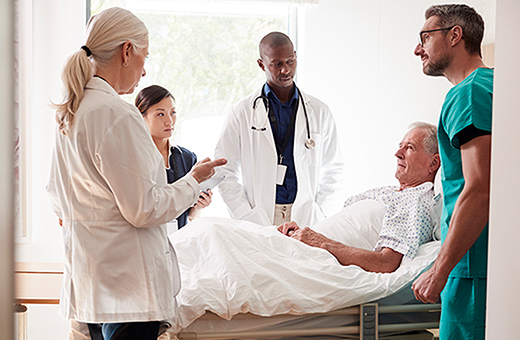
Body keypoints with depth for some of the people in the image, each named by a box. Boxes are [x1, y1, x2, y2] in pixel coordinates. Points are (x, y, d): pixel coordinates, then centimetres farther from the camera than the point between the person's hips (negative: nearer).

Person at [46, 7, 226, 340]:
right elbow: (144, 210, -17)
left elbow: (58, 199, 17)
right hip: (126, 282, -9)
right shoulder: (118, 115, -20)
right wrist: (194, 181, -4)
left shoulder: (69, 112, 8)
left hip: (88, 275, 9)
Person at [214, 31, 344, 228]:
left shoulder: (319, 112, 11)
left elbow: (333, 171, 14)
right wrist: (247, 218, -5)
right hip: (258, 219, -1)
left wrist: (320, 215, 2)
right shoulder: (242, 112, 6)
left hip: (306, 219, 1)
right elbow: (224, 171, 4)